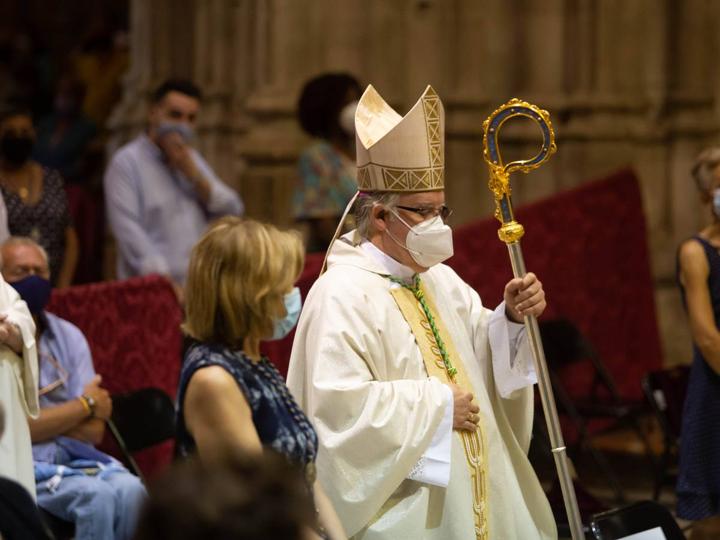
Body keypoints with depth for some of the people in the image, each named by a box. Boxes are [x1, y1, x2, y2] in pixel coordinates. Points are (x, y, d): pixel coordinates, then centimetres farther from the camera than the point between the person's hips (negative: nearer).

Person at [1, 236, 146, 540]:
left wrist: (41, 420, -9)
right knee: (97, 495, -31)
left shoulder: (68, 336, 12)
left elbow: (94, 430, 5)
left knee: (130, 489, -26)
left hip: (76, 457, 5)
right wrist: (85, 405, -2)